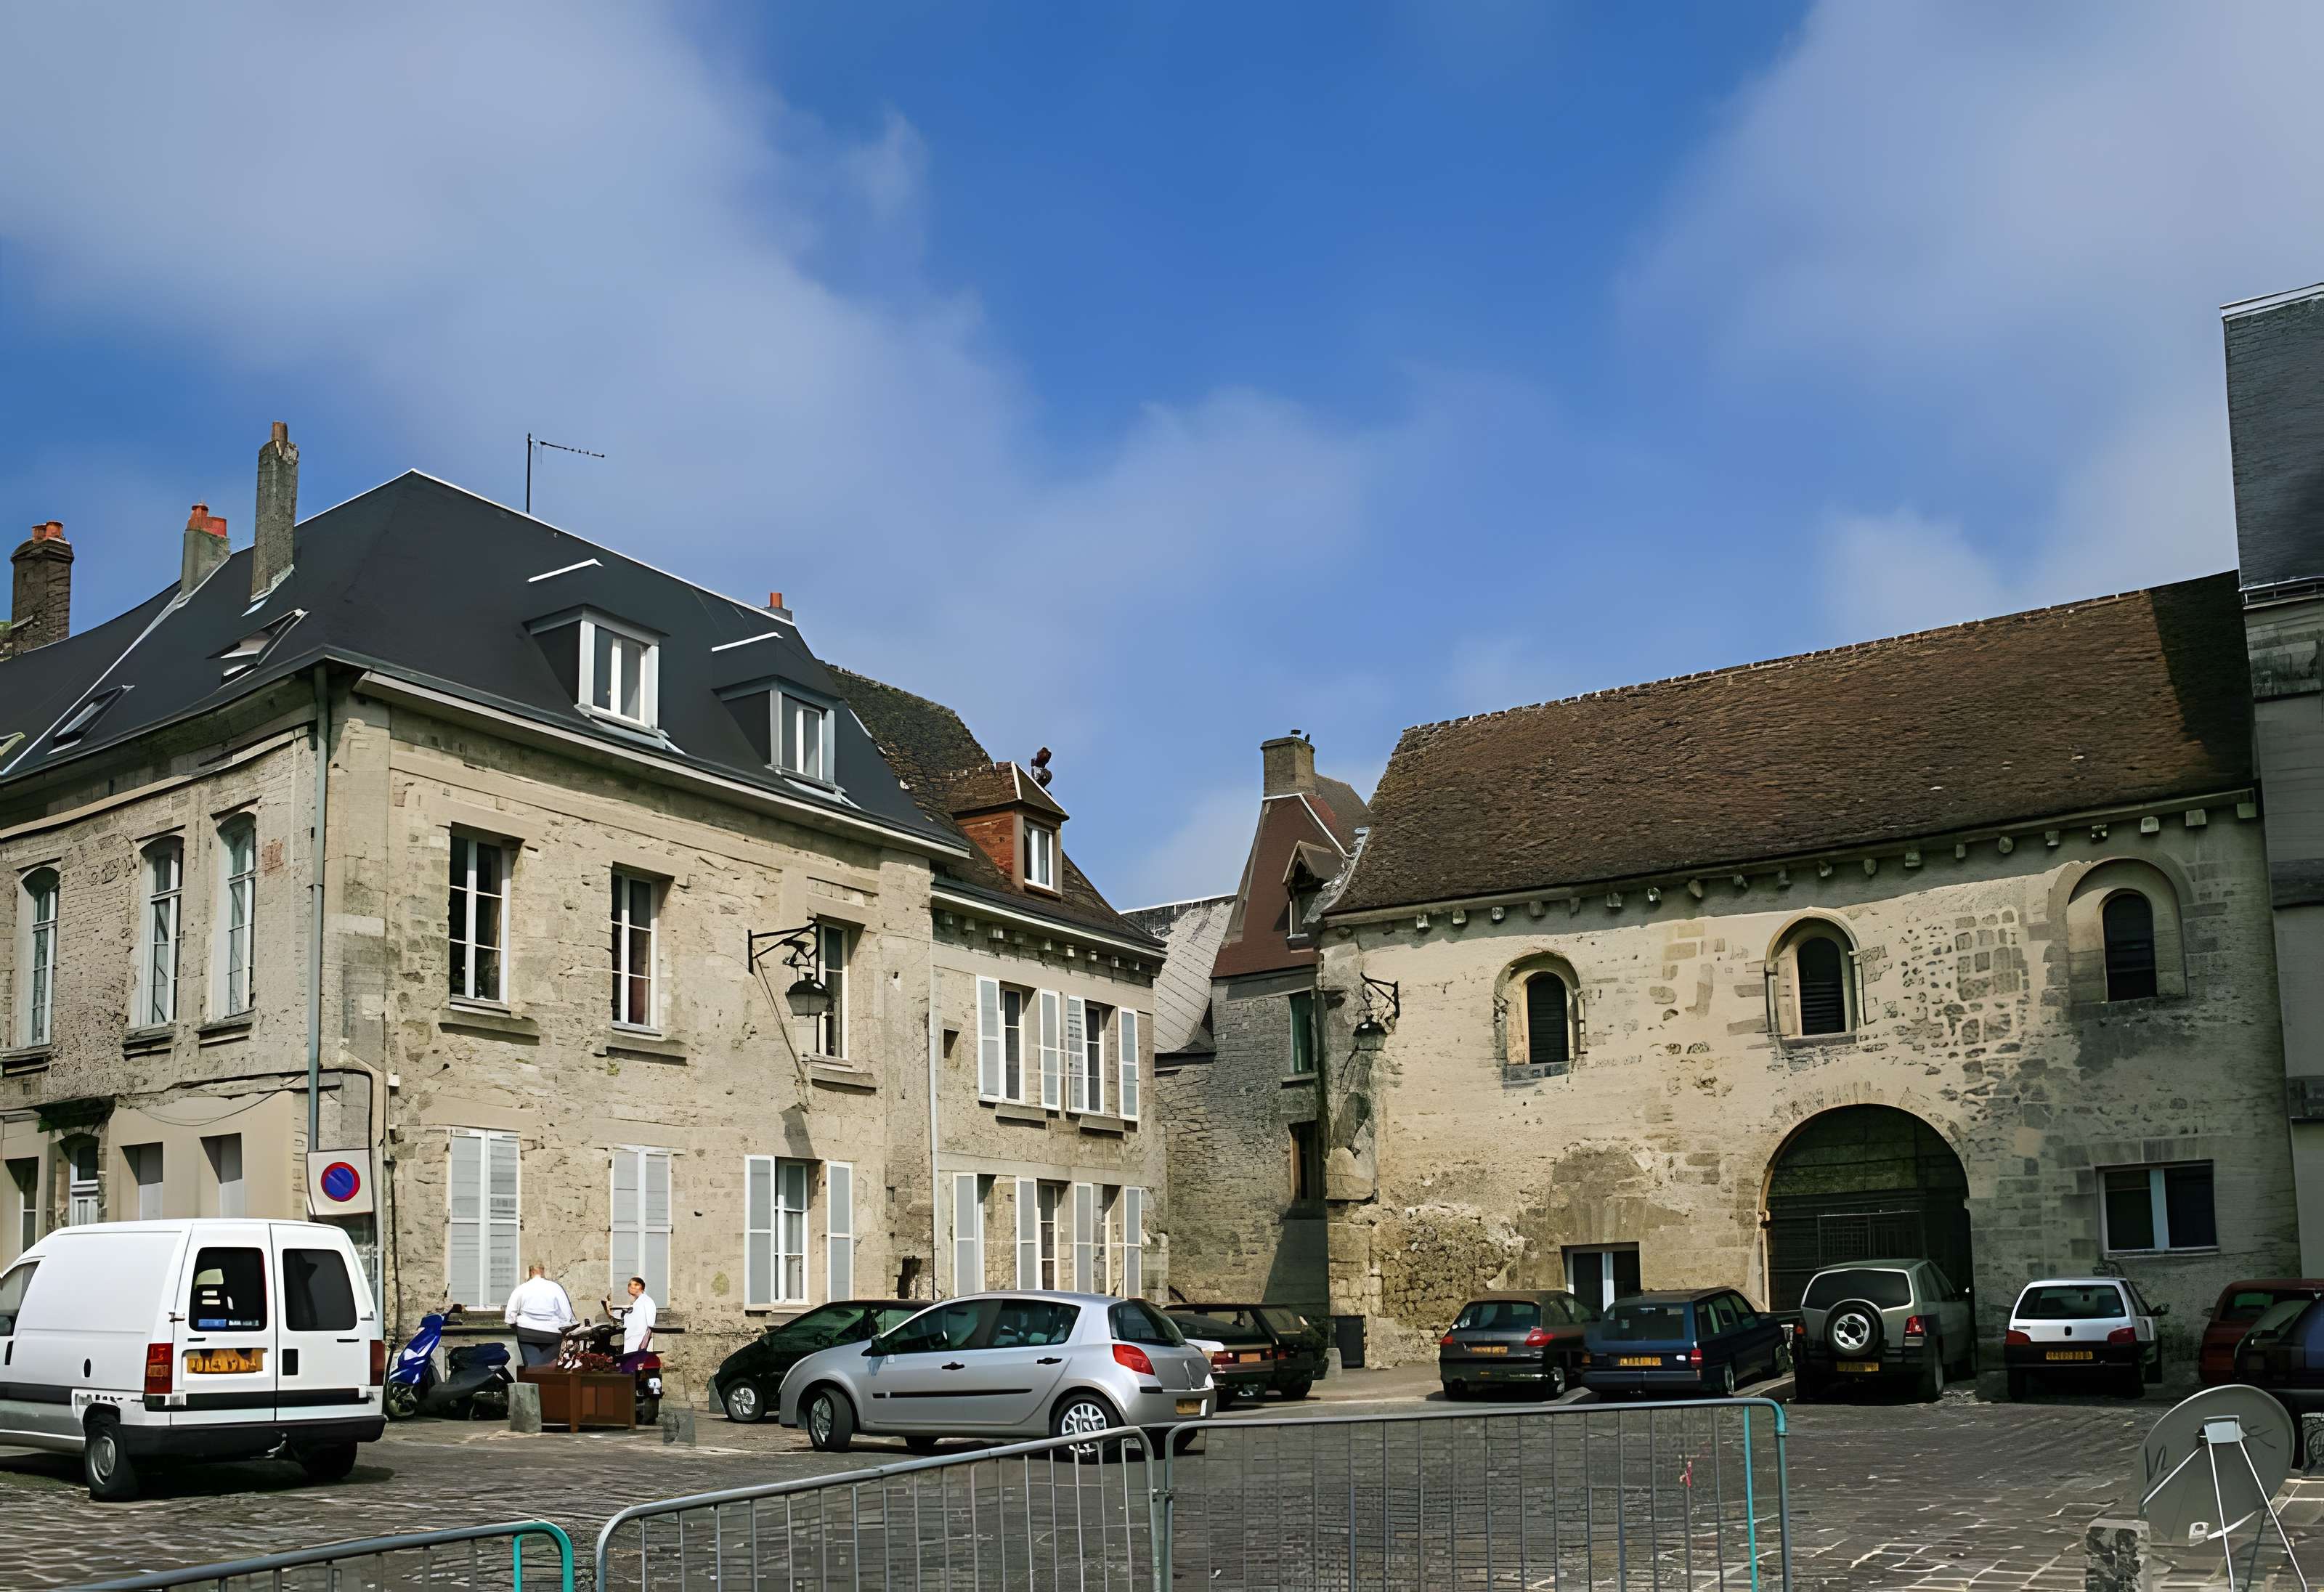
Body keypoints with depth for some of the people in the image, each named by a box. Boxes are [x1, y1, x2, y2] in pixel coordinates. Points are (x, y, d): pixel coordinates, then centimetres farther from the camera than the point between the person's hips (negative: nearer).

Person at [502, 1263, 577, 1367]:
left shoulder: (520, 1289, 0)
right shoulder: (555, 1288, -2)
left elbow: (511, 1314, 2)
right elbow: (566, 1315, 0)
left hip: (526, 1334, 0)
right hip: (551, 1334, 0)